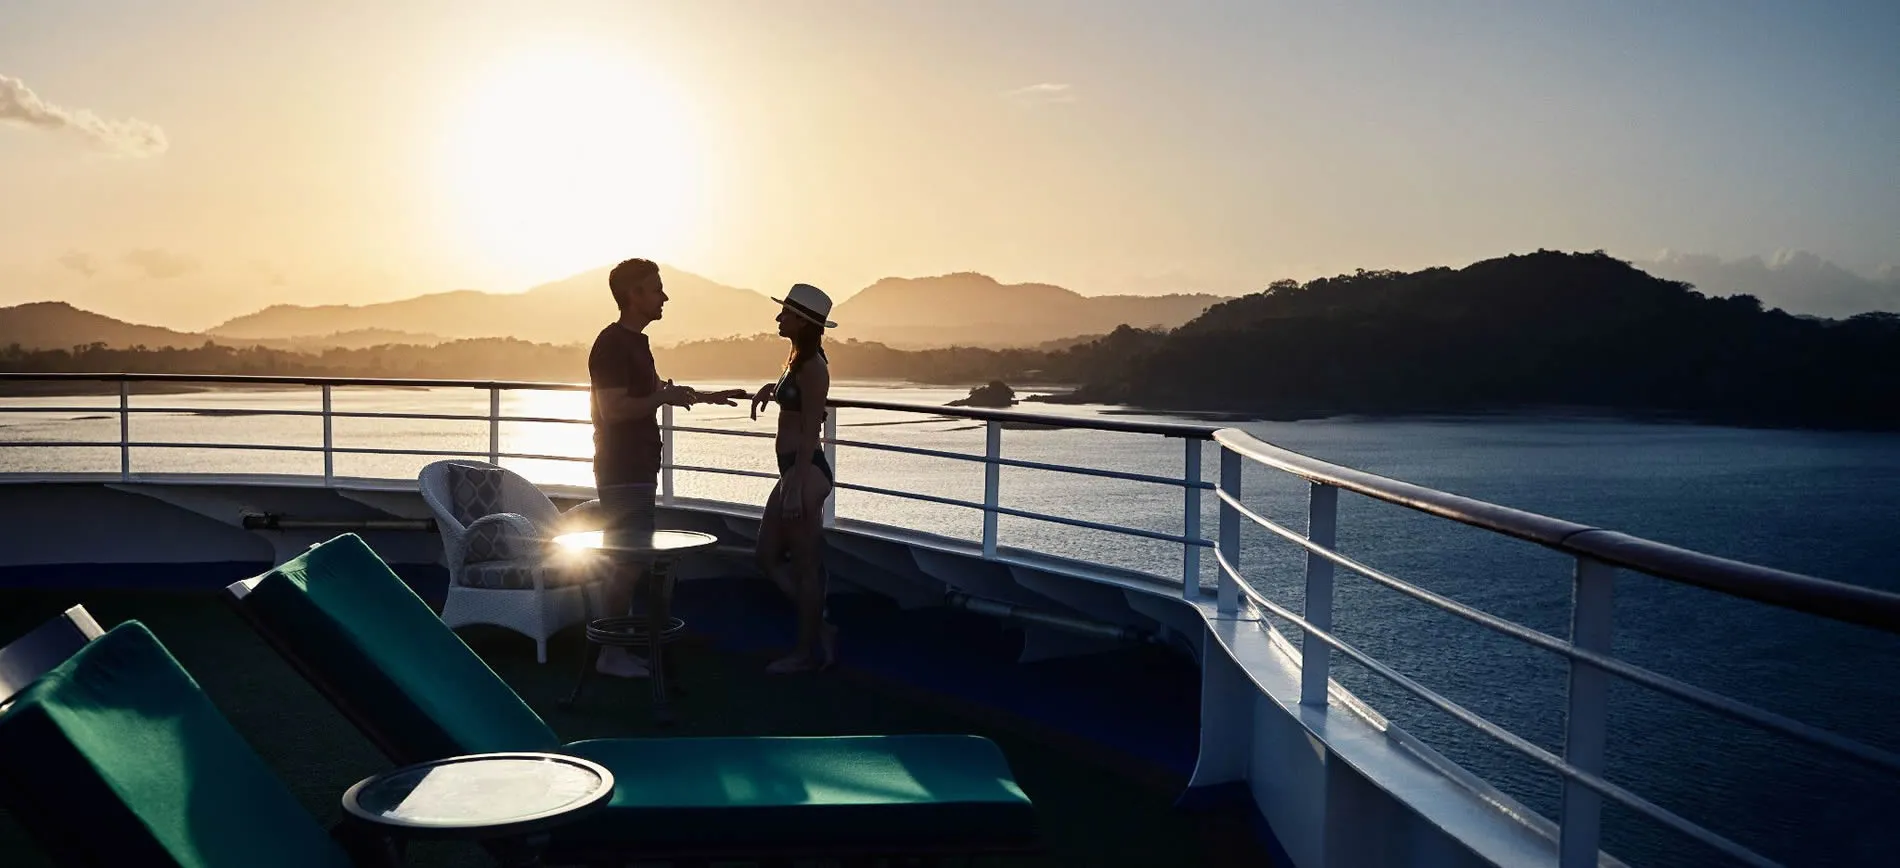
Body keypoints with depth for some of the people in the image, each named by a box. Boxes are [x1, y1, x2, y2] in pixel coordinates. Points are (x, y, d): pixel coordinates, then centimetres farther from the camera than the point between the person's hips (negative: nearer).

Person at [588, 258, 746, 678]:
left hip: (637, 470, 10)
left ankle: (621, 646, 20)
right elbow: (613, 408, -24)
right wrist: (665, 397, -19)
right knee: (628, 562, -6)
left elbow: (651, 391, 28)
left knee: (632, 560, 13)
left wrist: (707, 396, 27)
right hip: (622, 473, -10)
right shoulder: (612, 344, -16)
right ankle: (611, 654, 3)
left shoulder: (636, 342, 14)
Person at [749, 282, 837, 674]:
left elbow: (810, 433, -19)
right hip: (793, 470, 10)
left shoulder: (812, 367, -16)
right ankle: (819, 628, 22)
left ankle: (809, 650, 12)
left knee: (804, 564, 0)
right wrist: (772, 389, 15)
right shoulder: (796, 360, 13)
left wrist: (796, 487, -21)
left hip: (806, 473, -10)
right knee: (768, 558, 15)